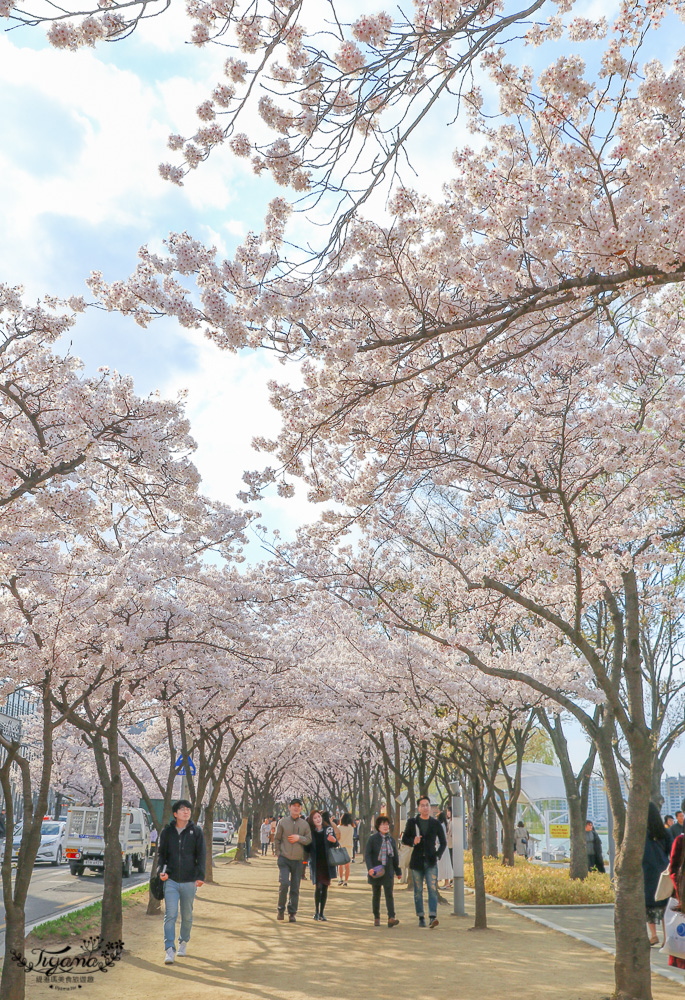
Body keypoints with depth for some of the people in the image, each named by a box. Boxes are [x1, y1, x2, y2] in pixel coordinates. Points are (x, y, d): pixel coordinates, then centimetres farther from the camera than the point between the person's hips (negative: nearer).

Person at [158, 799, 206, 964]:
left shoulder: (196, 832, 1)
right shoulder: (167, 831, 3)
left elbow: (201, 855, -1)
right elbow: (161, 853, 10)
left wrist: (200, 876, -11)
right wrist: (161, 870, -7)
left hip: (189, 881, 0)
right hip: (171, 881, 0)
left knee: (187, 915, 11)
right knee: (170, 915, -10)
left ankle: (183, 942, 33)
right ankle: (169, 950, -9)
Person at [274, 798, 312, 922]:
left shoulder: (305, 824, 7)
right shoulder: (282, 822, 3)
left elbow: (309, 840, 4)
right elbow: (276, 839, 8)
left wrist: (299, 838, -12)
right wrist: (278, 853, 2)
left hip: (298, 860, 2)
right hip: (284, 859, -2)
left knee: (295, 888, 3)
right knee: (284, 883, -15)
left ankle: (292, 913, 15)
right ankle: (281, 909, 4)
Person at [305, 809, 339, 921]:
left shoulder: (329, 829, 3)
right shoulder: (310, 831, -1)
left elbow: (336, 845, 5)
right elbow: (307, 848, 4)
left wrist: (334, 841, -15)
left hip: (327, 862, 2)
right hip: (315, 863, -2)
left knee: (325, 888, 6)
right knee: (318, 887, -9)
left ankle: (321, 913, 19)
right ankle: (316, 911, 9)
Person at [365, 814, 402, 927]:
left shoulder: (391, 839, 8)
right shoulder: (372, 839, -3)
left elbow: (395, 856, 16)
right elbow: (367, 854, -7)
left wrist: (398, 871, 18)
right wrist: (370, 868, -21)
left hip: (388, 870, 2)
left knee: (389, 894, -9)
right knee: (376, 894, 8)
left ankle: (391, 918, -15)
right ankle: (376, 918, 21)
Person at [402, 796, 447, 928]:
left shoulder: (435, 823, 5)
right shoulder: (412, 822, 5)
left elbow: (443, 843, 12)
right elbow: (404, 839, 9)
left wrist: (438, 855, -1)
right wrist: (413, 841, -11)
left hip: (431, 862, -1)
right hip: (417, 861, 1)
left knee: (432, 889, -13)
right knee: (418, 891, 5)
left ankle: (432, 917, -18)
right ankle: (421, 918, 14)